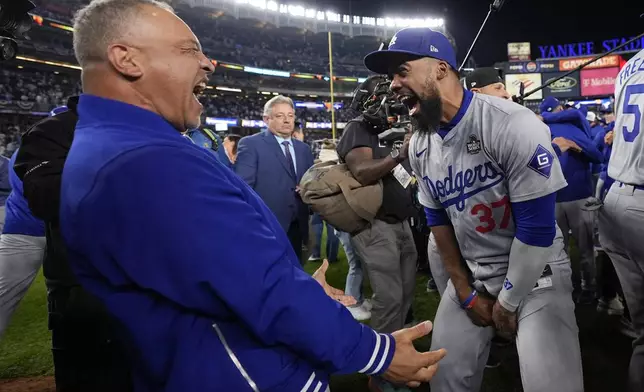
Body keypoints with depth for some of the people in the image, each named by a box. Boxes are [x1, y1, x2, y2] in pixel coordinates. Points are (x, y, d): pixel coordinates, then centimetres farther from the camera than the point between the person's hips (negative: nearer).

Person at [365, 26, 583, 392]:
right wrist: (465, 291, 4)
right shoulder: (420, 146, -3)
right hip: (470, 276, 5)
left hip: (535, 274, -5)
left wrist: (507, 303, -10)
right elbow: (438, 219, 6)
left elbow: (537, 227, -20)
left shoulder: (512, 125, -23)